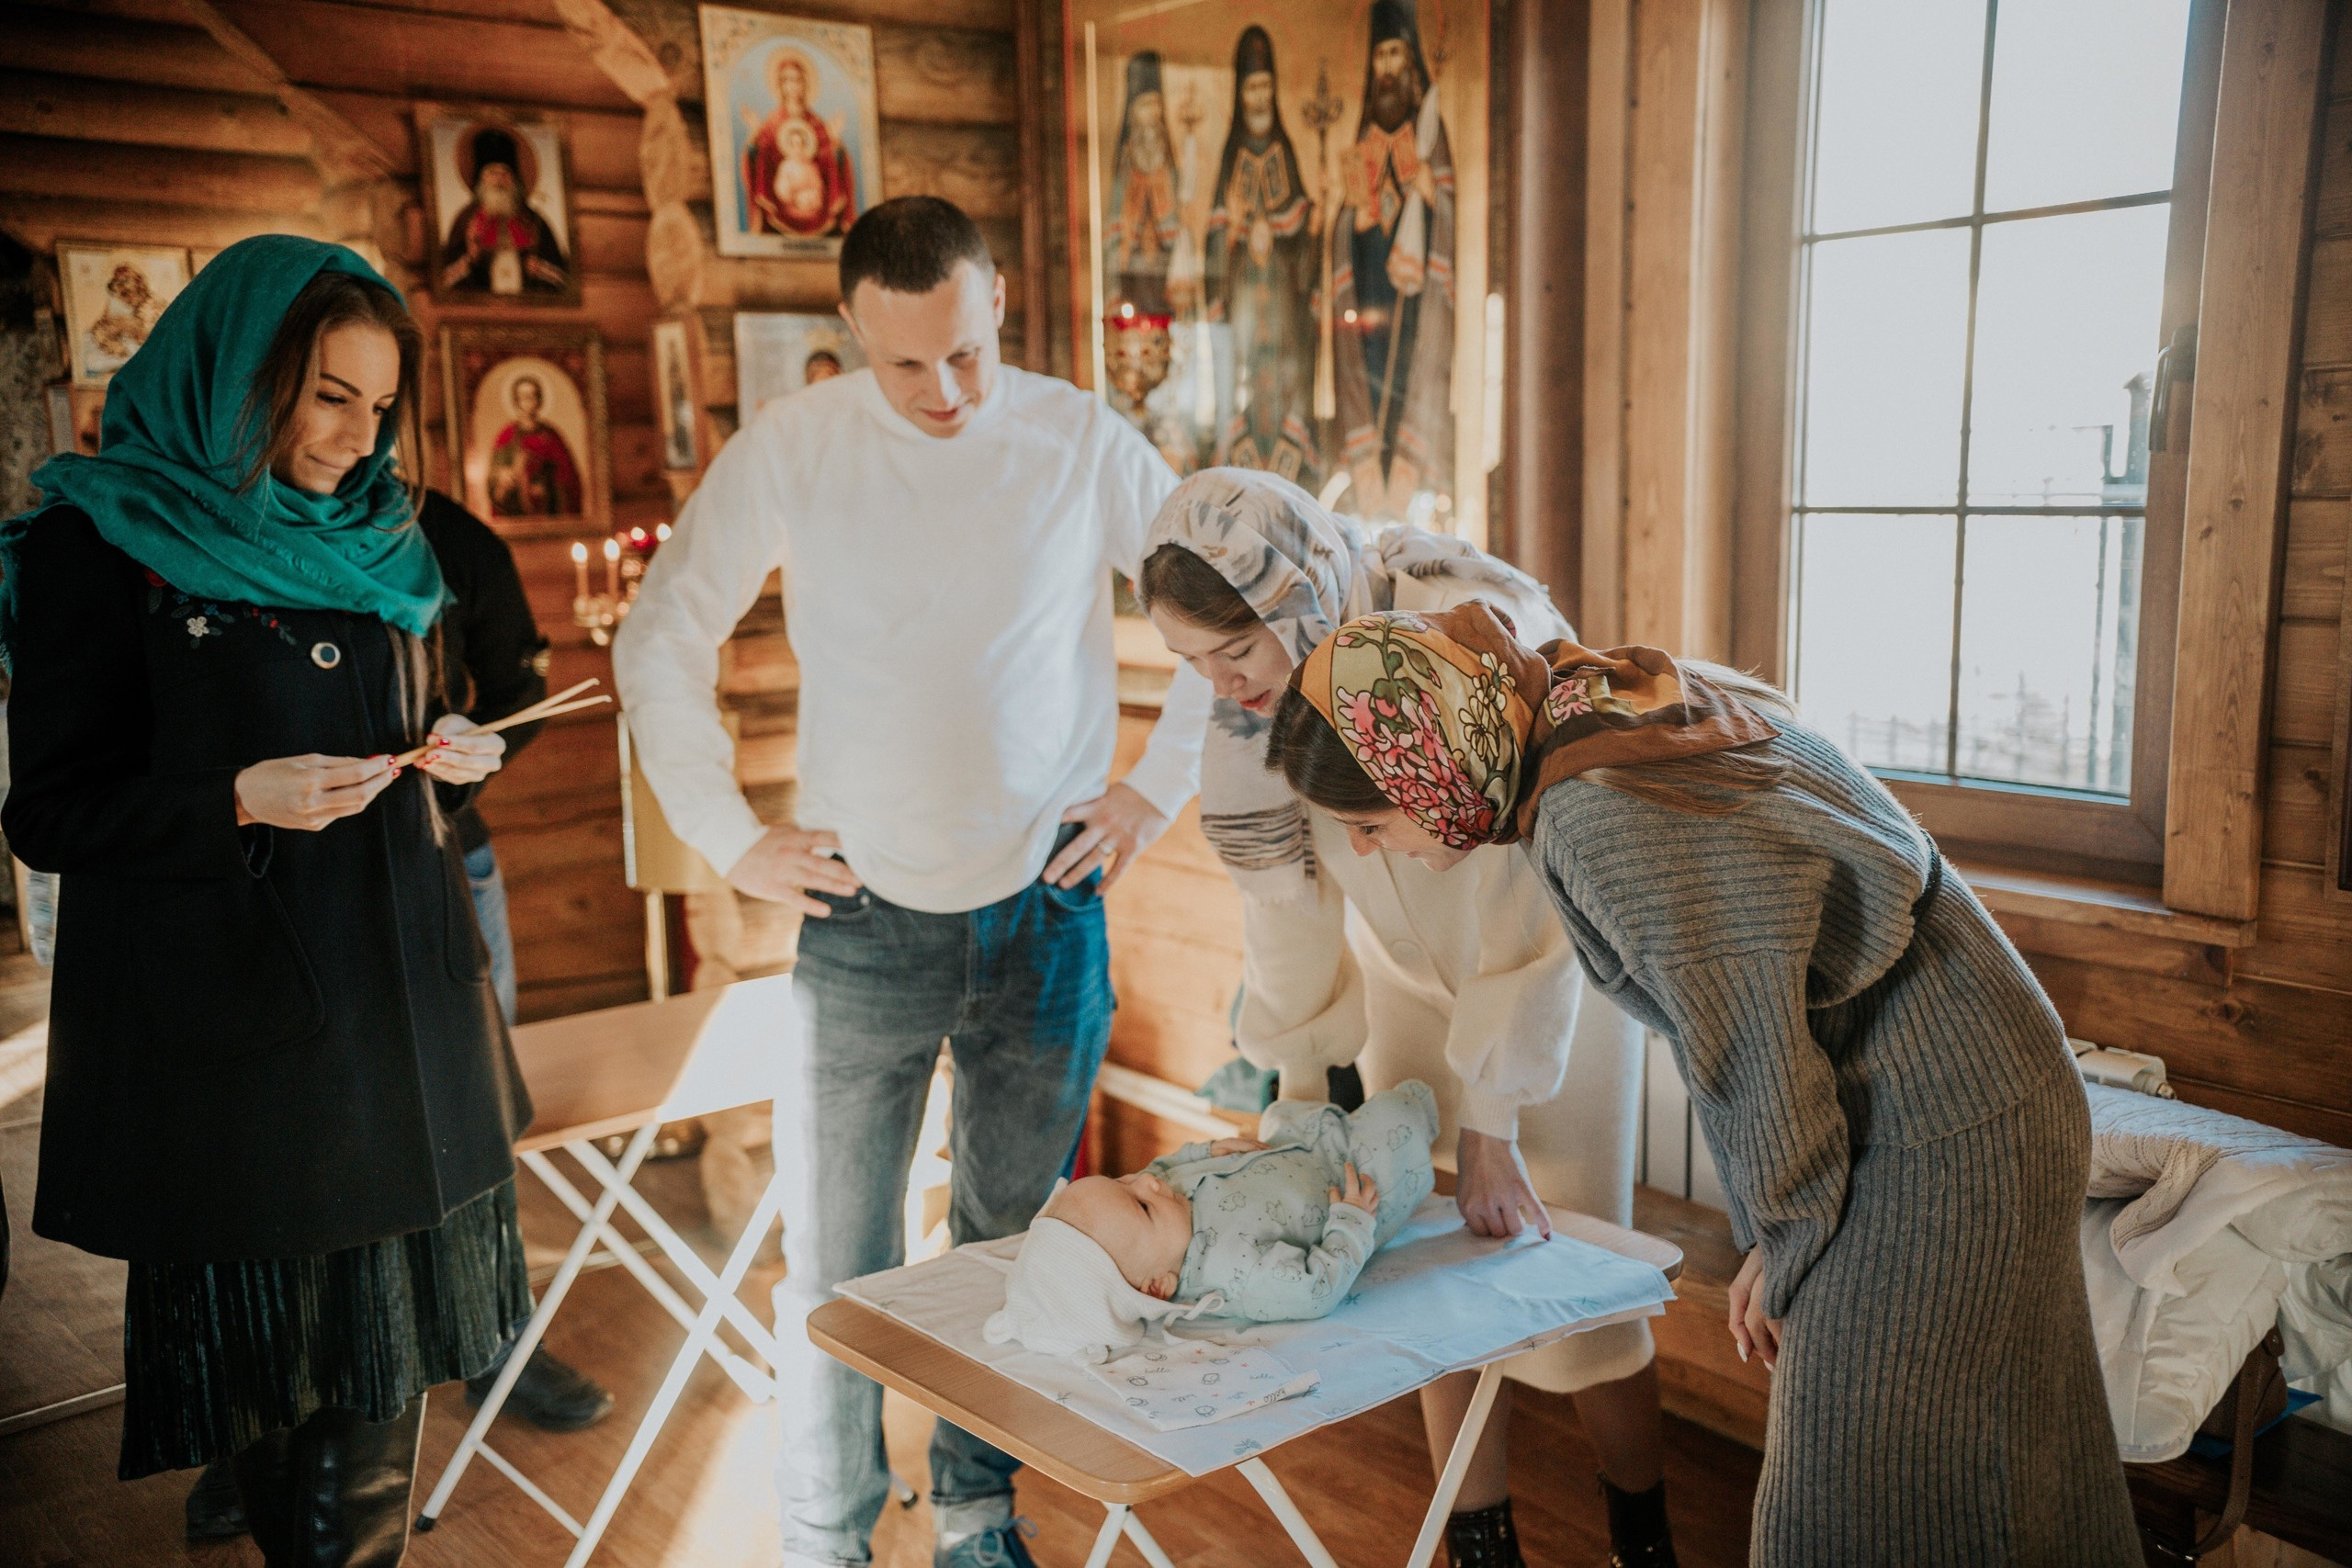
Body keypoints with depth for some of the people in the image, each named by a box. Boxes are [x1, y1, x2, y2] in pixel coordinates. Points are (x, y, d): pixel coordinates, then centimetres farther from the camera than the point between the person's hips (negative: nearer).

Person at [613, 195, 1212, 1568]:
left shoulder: (1084, 444, -2)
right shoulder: (791, 449, -3)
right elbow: (661, 644, 5)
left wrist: (1159, 787, 4)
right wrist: (731, 838, 1)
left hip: (1047, 911, 1)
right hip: (867, 916, -1)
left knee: (1015, 1241, 13)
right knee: (839, 1259, 2)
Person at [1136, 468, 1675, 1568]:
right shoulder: (1253, 698, -18)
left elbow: (1527, 903, -30)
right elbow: (1287, 899, -10)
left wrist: (1493, 1123, -27)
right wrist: (1301, 1086, -10)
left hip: (1556, 968, -4)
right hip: (1411, 972, 4)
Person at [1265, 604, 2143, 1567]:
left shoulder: (1599, 824, -27)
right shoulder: (1614, 697, 3)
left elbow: (1752, 1061, -21)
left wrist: (1789, 1256, -3)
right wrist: (1769, 1240, 10)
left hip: (1941, 1143, -10)